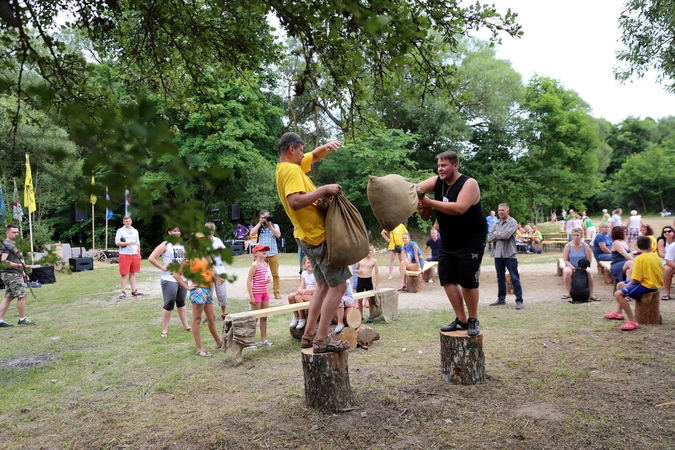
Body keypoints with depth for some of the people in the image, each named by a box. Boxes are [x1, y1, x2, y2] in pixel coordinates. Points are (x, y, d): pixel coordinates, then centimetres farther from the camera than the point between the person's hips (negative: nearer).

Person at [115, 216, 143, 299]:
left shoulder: (135, 231, 15)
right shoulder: (120, 231, 2)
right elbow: (117, 243, -5)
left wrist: (139, 254, 11)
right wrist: (128, 243, -16)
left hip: (134, 255, 4)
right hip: (124, 255, -4)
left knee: (133, 273, 9)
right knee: (123, 274, -2)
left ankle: (134, 291, 13)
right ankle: (123, 292, 2)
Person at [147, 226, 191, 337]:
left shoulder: (182, 245, 10)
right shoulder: (165, 245, -7)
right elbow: (151, 258, -13)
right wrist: (163, 267, -14)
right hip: (169, 280, -6)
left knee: (181, 303, 17)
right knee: (169, 304, -4)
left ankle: (185, 325, 26)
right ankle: (165, 330, 5)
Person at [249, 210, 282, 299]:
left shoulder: (275, 226, 7)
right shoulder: (259, 226, 7)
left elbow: (278, 235, -9)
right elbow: (252, 233, -11)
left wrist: (269, 225, -10)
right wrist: (260, 223, -7)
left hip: (273, 254, 0)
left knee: (275, 274, 3)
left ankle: (277, 292, 10)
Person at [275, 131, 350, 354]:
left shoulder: (286, 168, 13)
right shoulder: (292, 170, -17)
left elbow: (315, 155, 24)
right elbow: (295, 202, -32)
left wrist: (327, 147, 3)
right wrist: (324, 190, -26)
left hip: (311, 236, 10)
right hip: (319, 236, -10)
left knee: (324, 285, 16)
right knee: (338, 285, -6)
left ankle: (308, 335, 18)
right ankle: (321, 340, -5)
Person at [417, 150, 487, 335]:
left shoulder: (469, 183, -18)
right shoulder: (437, 182, 1)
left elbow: (459, 208, -33)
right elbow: (415, 188, -13)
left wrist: (430, 203, -35)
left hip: (471, 241, -6)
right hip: (448, 241, 6)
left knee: (468, 280, -3)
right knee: (447, 278, 3)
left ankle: (473, 320, 15)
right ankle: (461, 320, 13)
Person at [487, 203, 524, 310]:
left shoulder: (512, 222, -5)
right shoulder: (497, 223, 13)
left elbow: (506, 235, -19)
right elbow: (489, 237, 7)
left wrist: (495, 234, -2)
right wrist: (499, 236, -10)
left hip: (509, 254, -6)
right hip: (498, 254, 6)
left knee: (515, 278, -4)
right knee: (500, 278, 13)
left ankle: (519, 301, -1)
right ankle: (501, 299, 22)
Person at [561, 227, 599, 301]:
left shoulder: (585, 246, -1)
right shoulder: (568, 246, -2)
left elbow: (589, 260, 0)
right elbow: (565, 260, -4)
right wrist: (573, 268, -17)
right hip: (571, 266, 0)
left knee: (589, 272, -32)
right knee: (566, 272, -34)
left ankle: (591, 294, -24)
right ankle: (567, 293, -23)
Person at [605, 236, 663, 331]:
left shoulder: (640, 258, -16)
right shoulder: (656, 256, 7)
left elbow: (636, 280, -19)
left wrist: (628, 285, 1)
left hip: (647, 285, -9)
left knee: (618, 294, -21)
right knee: (620, 284, 21)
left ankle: (633, 321, -24)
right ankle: (618, 312, 28)